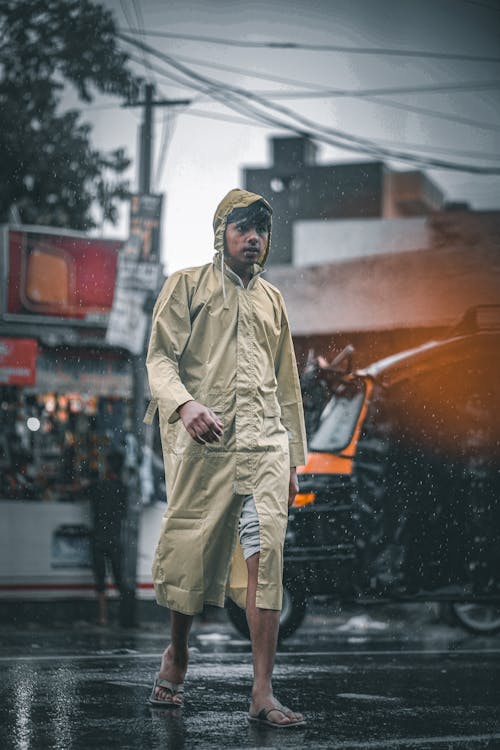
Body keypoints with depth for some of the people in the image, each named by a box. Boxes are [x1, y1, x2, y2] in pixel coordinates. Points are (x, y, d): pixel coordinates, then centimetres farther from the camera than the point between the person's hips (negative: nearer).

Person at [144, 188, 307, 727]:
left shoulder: (271, 300, 21)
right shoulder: (187, 286, 8)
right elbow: (160, 357, -3)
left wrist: (293, 457, 21)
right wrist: (186, 404, -24)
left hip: (265, 443, 3)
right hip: (203, 442, -3)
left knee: (265, 559, -10)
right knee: (188, 554, 2)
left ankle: (262, 694, -13)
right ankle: (176, 655, 29)